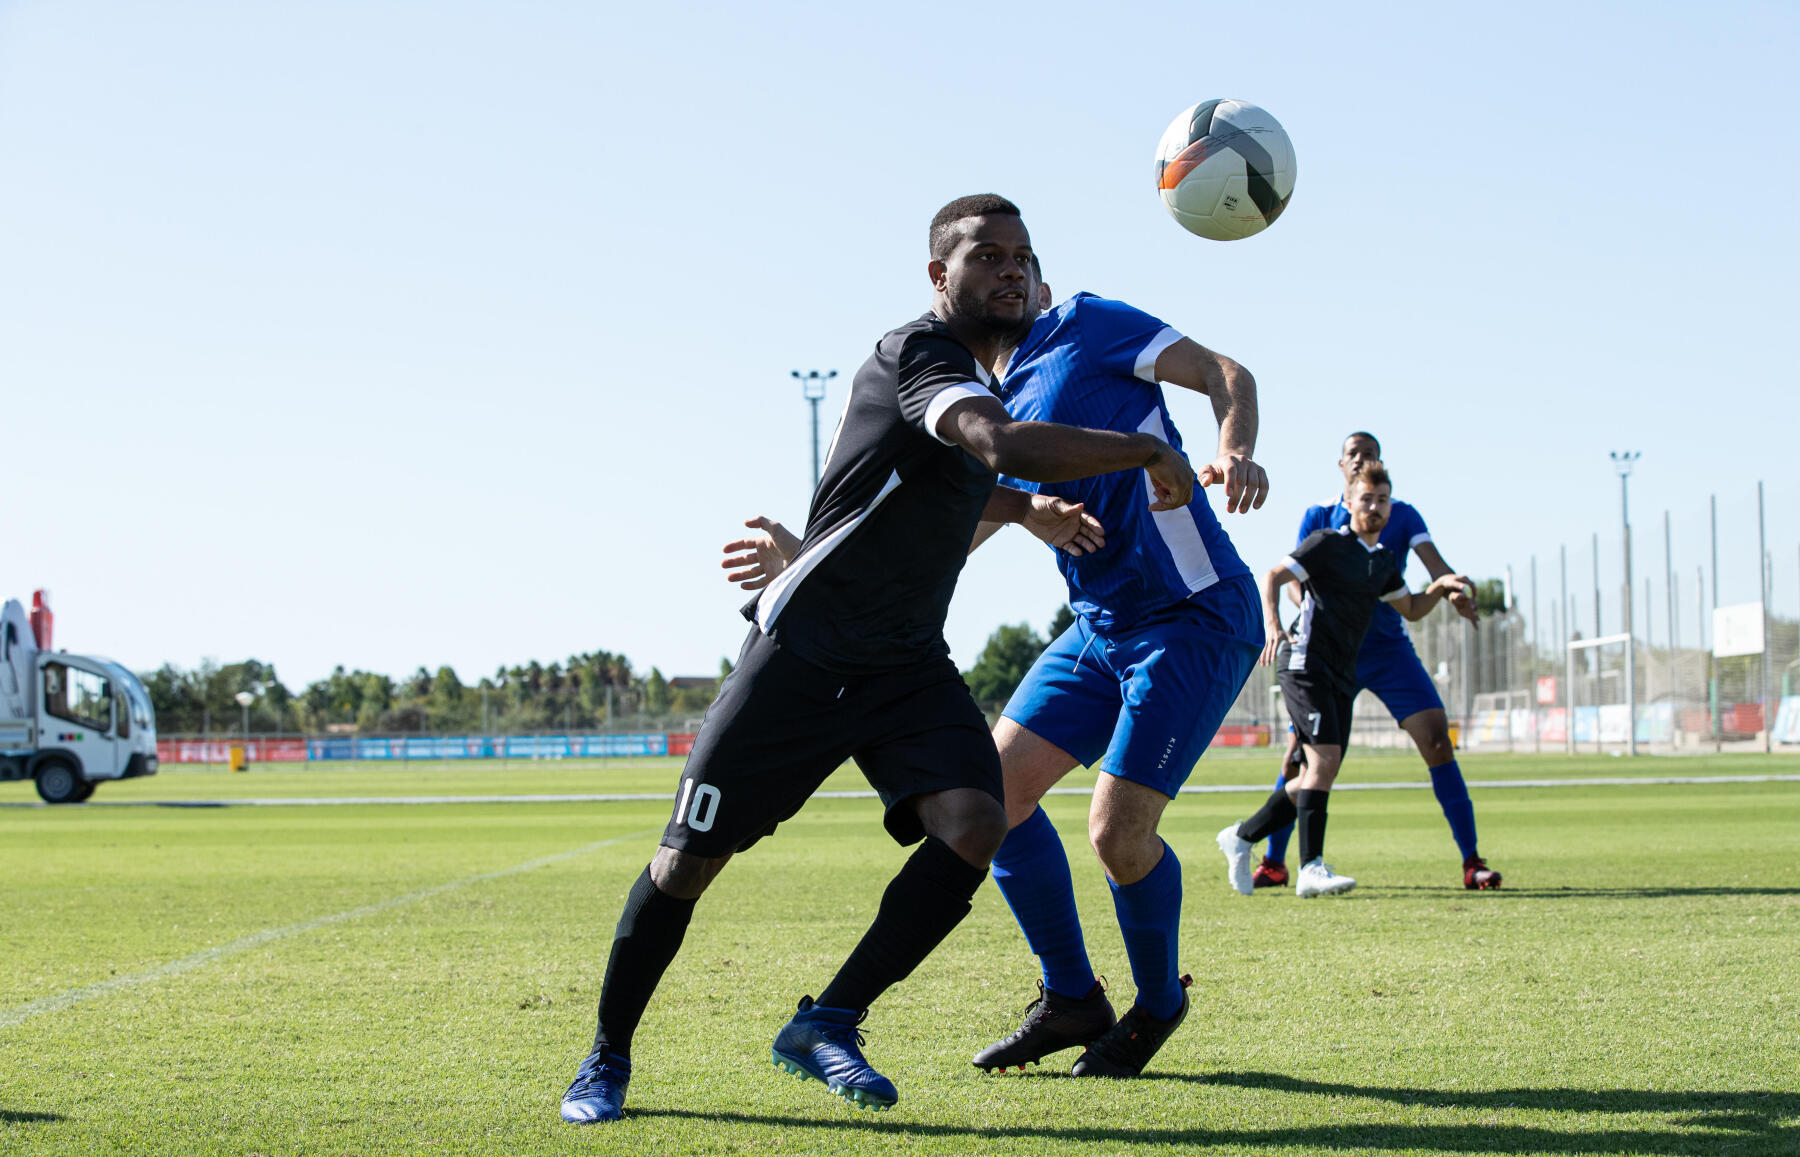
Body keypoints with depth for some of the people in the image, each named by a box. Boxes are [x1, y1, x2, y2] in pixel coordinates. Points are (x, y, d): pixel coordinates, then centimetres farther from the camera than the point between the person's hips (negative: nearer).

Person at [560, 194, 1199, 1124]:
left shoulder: (980, 380, 14)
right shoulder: (920, 351, -15)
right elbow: (1004, 447, -36)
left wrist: (1034, 509, 23)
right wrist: (1145, 453, -26)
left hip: (909, 666, 7)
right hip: (803, 652, -7)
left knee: (972, 827, -19)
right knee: (688, 862, -1)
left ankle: (825, 1027, -6)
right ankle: (607, 1058, 20)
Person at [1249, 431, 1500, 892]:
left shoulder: (1402, 515, 4)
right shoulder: (1318, 517, 6)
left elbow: (1435, 565, -10)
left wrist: (1456, 594, -33)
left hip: (1389, 648, 0)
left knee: (1436, 738, -14)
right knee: (1298, 749, -6)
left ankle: (1472, 862, -9)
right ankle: (1273, 863, 9)